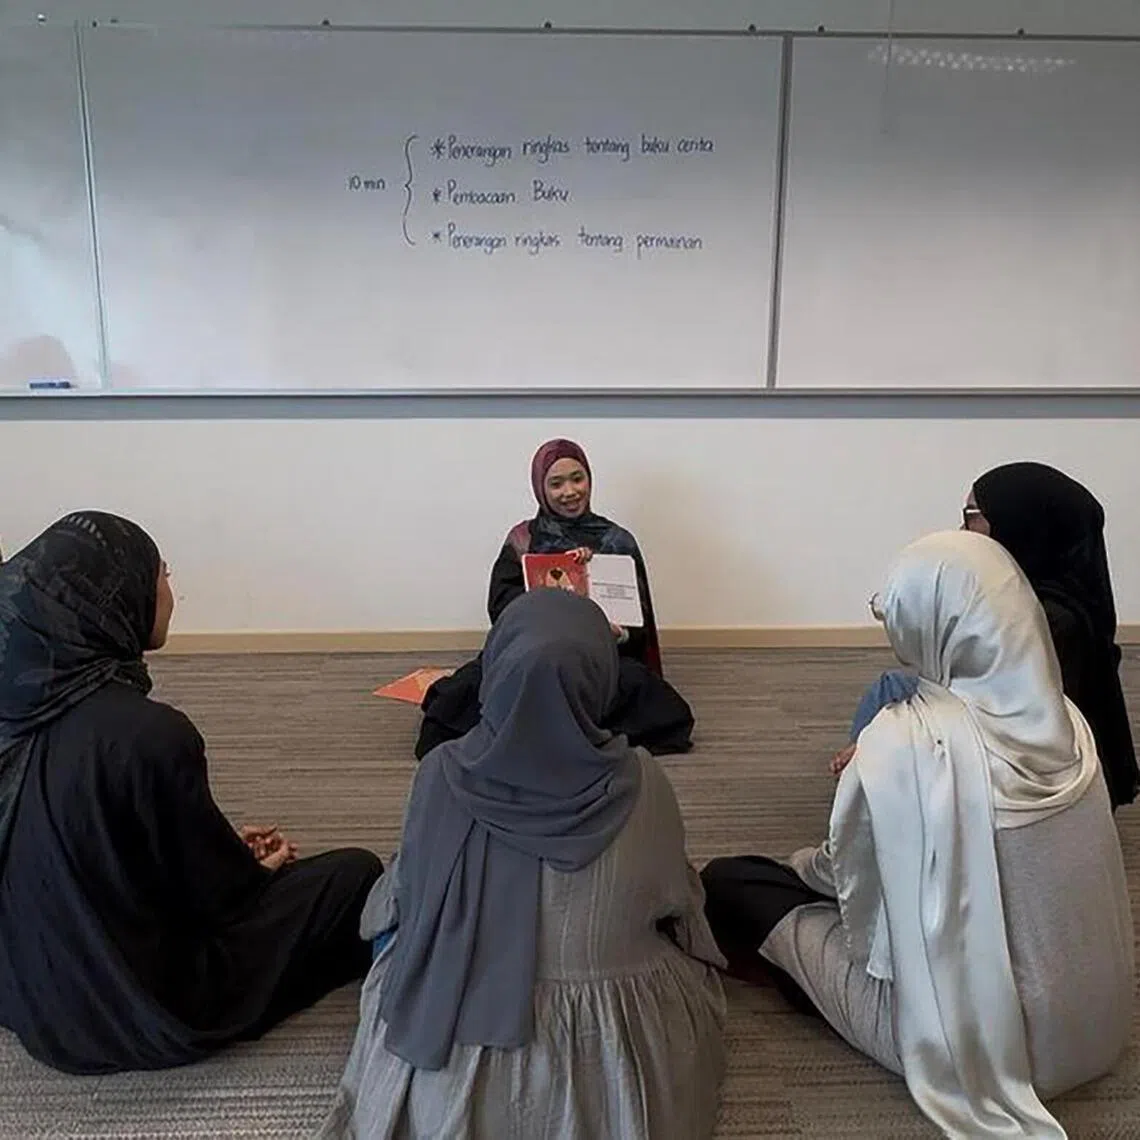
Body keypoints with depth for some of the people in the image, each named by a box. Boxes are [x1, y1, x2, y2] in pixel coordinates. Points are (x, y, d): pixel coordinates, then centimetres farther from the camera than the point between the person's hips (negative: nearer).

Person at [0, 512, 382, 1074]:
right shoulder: (149, 734, -31)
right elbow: (216, 892, -18)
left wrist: (230, 851, 11)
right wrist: (259, 872, 5)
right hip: (134, 1009, -8)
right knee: (356, 874, 5)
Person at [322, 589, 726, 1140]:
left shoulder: (441, 775, -21)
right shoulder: (642, 785, -22)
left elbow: (402, 896, -2)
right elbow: (678, 907, -3)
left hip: (449, 1059, 1)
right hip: (616, 1068, 0)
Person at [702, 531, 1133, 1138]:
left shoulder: (904, 744, -26)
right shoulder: (1065, 719, -9)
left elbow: (846, 870, -8)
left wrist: (804, 864, 13)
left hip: (974, 1033, -6)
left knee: (726, 882, 3)